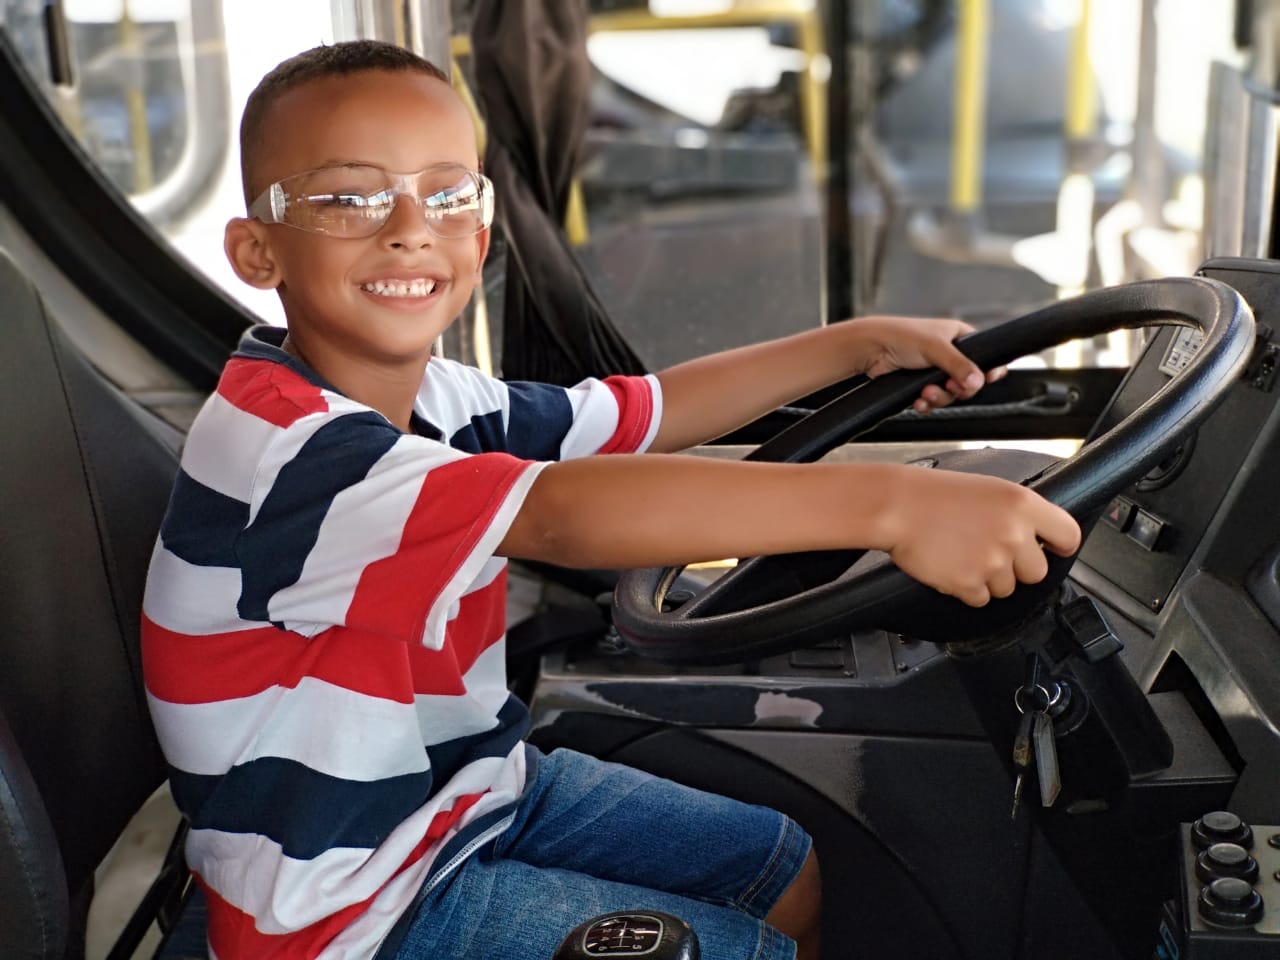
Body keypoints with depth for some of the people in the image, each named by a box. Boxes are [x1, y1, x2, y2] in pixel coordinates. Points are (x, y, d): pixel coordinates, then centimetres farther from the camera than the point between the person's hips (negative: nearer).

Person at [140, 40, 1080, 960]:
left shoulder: (435, 396, -5)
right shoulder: (271, 443, -30)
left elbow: (649, 414, 6)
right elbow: (561, 515, -44)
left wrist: (864, 344, 1)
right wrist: (886, 502, -48)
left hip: (480, 789, 8)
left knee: (790, 874, 14)